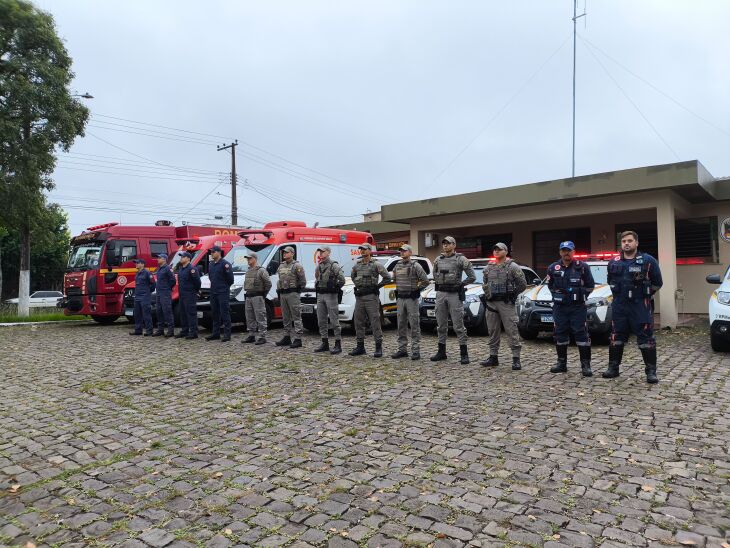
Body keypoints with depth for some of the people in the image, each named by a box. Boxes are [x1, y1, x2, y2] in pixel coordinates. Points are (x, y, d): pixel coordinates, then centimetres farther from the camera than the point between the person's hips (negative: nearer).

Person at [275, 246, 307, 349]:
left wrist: (298, 290, -5)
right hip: (282, 294, 8)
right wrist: (279, 290, 18)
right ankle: (287, 337, 21)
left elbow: (303, 280, -8)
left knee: (296, 317, -6)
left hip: (293, 294, -8)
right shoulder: (281, 266, 16)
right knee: (285, 317, 13)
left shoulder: (297, 266, -7)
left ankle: (298, 339, -6)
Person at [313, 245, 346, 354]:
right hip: (320, 295, 8)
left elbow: (342, 279, -17)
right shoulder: (319, 266, 14)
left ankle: (338, 344, -1)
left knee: (334, 321, -5)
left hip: (330, 295, -8)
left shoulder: (334, 265, -9)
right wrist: (316, 286, 16)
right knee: (321, 321, 10)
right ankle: (325, 343, 19)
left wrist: (335, 288, -8)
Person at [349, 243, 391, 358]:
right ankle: (360, 346, 18)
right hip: (359, 296, 6)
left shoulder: (376, 265, -5)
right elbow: (352, 276, 30)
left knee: (375, 322, -4)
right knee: (358, 322, 9)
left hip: (371, 297, -6)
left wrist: (377, 286, -6)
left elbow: (387, 277, -6)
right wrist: (357, 285, 15)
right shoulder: (357, 265, 11)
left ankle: (378, 347, 1)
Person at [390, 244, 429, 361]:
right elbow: (394, 279, 25)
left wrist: (416, 288, -3)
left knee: (414, 325, -4)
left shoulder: (415, 265, -7)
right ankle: (402, 349, 16)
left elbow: (425, 280, -9)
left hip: (411, 298, -6)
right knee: (401, 325, 9)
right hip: (400, 298, 6)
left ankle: (416, 351, 0)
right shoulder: (397, 266, 10)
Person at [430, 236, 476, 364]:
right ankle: (441, 352, 19)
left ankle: (464, 354, 3)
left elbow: (472, 277, -4)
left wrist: (460, 285, -3)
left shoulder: (461, 259, -5)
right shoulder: (438, 260, 10)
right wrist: (440, 284, 12)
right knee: (441, 325, 10)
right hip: (440, 294, 5)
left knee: (458, 325, -4)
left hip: (454, 295, -5)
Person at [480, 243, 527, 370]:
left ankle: (516, 359, -1)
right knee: (493, 331, 10)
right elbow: (485, 284, 26)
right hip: (491, 303, 6)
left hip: (506, 303, -5)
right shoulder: (488, 268, 13)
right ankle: (493, 357, 18)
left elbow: (522, 284, -2)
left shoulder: (512, 267, -3)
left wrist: (512, 294, 0)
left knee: (512, 331, -5)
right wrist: (487, 294, 12)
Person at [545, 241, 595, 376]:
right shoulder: (553, 268, 7)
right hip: (559, 307, 3)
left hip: (577, 307, -3)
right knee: (560, 334, 8)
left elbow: (590, 285, 7)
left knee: (581, 333, -5)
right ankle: (561, 363, 19)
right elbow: (550, 285, 21)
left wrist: (581, 296, 1)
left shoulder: (582, 267, 0)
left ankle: (586, 365, 0)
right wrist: (557, 294, 11)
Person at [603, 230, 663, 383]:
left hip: (640, 307, -4)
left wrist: (644, 296, 6)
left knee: (646, 339, -2)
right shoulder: (614, 262, 8)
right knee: (616, 338, 9)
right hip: (619, 307, 4)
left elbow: (657, 283, 5)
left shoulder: (648, 261, -3)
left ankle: (651, 371, 6)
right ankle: (613, 368, 20)